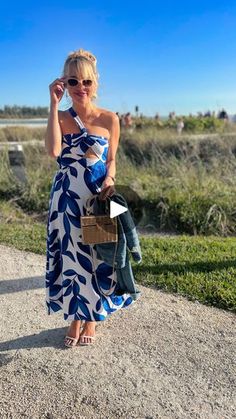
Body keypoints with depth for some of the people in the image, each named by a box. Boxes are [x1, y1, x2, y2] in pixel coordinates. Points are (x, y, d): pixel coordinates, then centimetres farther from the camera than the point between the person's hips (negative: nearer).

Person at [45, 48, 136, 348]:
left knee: (97, 256, 8)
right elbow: (53, 151, -20)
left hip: (98, 198, -1)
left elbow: (111, 160, 7)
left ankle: (91, 319, 30)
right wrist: (54, 103, -16)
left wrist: (109, 179, -14)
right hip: (66, 199, 1)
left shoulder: (110, 119, -1)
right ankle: (75, 318, 30)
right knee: (70, 256, 9)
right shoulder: (60, 117, 0)